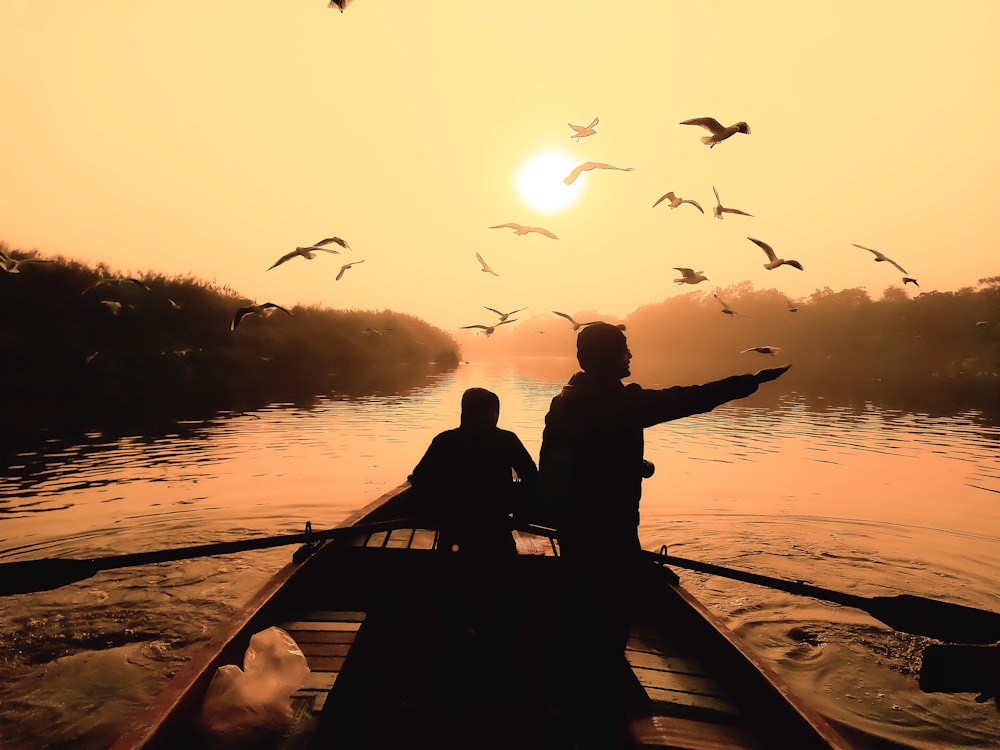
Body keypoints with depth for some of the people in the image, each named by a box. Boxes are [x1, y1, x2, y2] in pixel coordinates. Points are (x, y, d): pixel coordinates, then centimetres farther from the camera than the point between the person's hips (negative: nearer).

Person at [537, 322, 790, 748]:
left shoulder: (562, 404, 5)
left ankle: (576, 705, 42)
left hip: (571, 527, 8)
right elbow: (688, 400, -20)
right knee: (606, 624, 4)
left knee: (580, 614, 22)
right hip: (609, 533, -8)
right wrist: (751, 381, -13)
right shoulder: (622, 402, -18)